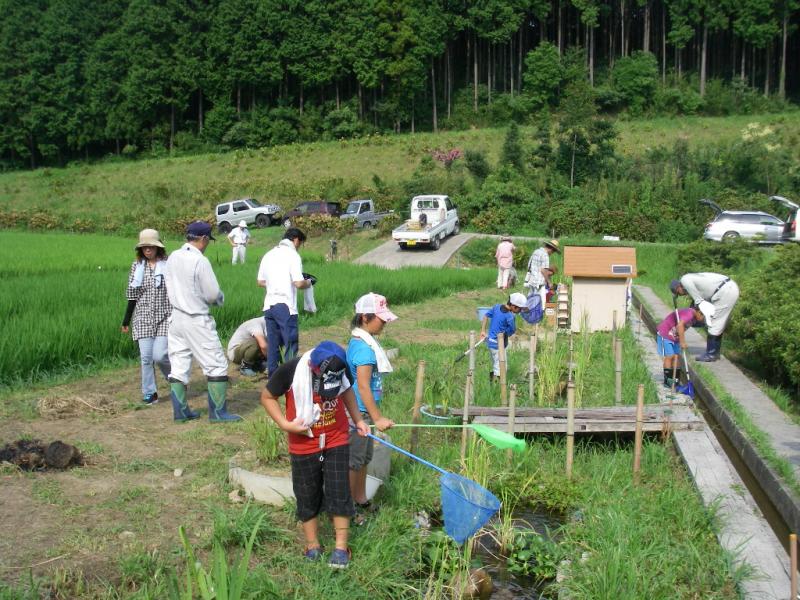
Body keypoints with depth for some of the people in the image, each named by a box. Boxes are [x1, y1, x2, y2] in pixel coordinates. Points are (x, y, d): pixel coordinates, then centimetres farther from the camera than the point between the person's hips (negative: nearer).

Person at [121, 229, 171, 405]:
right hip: (143, 318, 3)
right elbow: (132, 295, 10)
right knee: (146, 356, 0)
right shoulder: (137, 266, 5)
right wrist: (126, 320, 11)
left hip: (164, 317, -3)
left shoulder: (168, 264, -4)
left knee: (160, 355, -11)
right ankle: (149, 393, 11)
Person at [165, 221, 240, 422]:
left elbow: (170, 287, 11)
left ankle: (180, 410, 17)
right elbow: (213, 294, -14)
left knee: (179, 365, 12)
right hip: (197, 321, -7)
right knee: (216, 364, 2)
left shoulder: (173, 257, 3)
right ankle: (218, 412, 3)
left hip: (176, 318, 7)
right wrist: (220, 298, 6)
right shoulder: (200, 261, -18)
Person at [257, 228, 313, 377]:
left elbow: (260, 281, 16)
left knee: (273, 344, 12)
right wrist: (308, 283, 4)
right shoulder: (293, 255, -8)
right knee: (291, 344, 0)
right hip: (285, 306, -7)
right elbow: (298, 283, -15)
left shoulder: (269, 254, 12)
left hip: (269, 305, 7)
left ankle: (273, 377, 17)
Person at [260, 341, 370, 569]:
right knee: (307, 496, 10)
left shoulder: (339, 369, -14)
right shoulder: (291, 370, -24)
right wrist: (285, 424, -20)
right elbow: (267, 397, -9)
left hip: (336, 441, 1)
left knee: (339, 492, 1)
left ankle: (341, 547, 13)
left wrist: (358, 420, 4)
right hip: (304, 444, -1)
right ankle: (312, 545, 27)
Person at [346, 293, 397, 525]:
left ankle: (361, 501, 33)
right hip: (359, 412, -10)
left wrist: (374, 415, 22)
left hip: (362, 412, 10)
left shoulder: (360, 342, 9)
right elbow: (363, 386, -25)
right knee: (354, 461, 1)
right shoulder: (364, 348, -22)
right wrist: (377, 418, -24)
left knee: (364, 458, 20)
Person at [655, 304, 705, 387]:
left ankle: (676, 380, 11)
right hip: (664, 334, -9)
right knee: (669, 356, -9)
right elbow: (679, 325, -41)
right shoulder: (689, 313, -28)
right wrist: (682, 342, -37)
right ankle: (668, 381, -1)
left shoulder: (693, 318, 3)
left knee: (677, 356, 5)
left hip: (675, 337, 9)